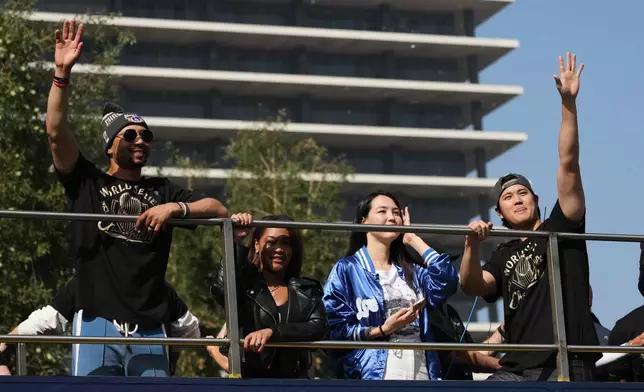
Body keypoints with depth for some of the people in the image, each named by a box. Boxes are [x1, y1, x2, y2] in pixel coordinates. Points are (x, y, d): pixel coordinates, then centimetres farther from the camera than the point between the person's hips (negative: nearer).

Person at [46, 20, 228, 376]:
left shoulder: (163, 191, 18)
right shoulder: (87, 182, 11)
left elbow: (218, 210, 8)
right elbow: (56, 132, -2)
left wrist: (175, 208, -9)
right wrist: (62, 73, -10)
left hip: (149, 330, 3)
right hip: (98, 323, -3)